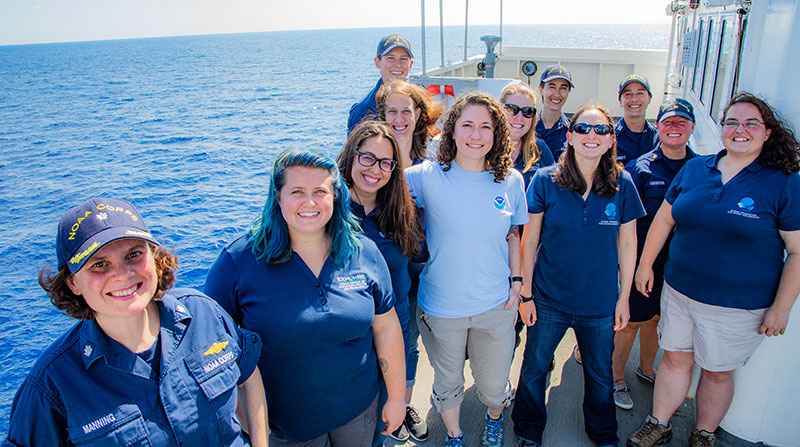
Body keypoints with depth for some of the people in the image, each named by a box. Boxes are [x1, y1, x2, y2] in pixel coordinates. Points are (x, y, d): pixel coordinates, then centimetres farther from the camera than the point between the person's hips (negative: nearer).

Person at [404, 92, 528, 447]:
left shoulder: (511, 181, -3)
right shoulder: (428, 176, -12)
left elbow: (513, 236, 7)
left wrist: (516, 280, 4)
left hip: (496, 306, 2)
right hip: (441, 307, -2)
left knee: (493, 384, 19)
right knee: (448, 381, 19)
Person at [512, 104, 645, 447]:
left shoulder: (622, 184, -5)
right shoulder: (545, 180, -10)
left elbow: (627, 244, 3)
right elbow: (529, 241, -6)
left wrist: (624, 297, 4)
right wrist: (526, 294, -5)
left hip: (600, 303, 2)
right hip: (549, 300, -1)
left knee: (600, 375, 20)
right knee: (533, 370, 13)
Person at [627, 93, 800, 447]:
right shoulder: (695, 169, 2)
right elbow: (664, 219, 10)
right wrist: (645, 265, 11)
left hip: (738, 305, -3)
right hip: (679, 291, 3)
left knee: (717, 372, 12)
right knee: (675, 358, 15)